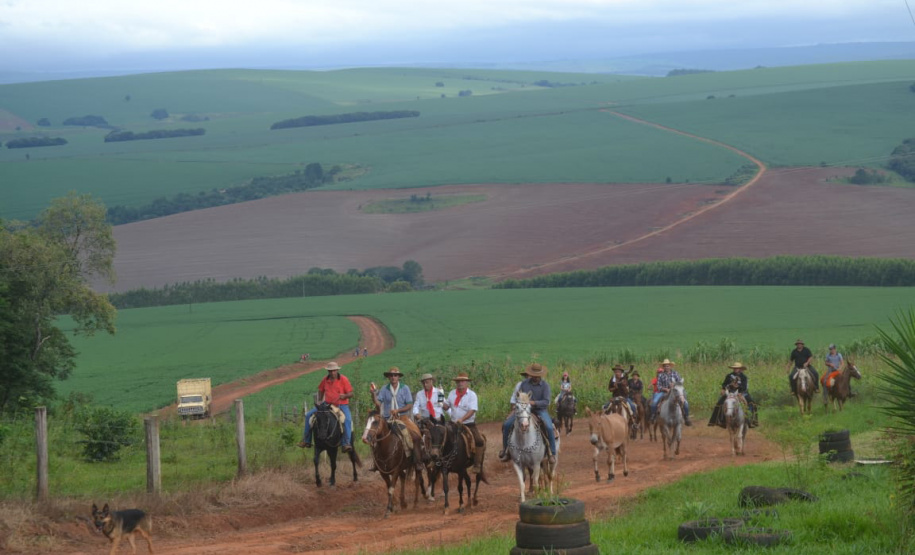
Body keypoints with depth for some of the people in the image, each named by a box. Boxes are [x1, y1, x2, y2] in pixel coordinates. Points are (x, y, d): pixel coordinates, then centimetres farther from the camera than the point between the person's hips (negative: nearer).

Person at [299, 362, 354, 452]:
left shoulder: (343, 379, -8)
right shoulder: (325, 379, 3)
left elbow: (350, 394, -7)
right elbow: (321, 390, 21)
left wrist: (345, 396, -28)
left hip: (342, 405, -4)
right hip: (327, 404, 4)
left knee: (347, 420, -34)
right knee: (309, 415, -5)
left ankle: (346, 443, -32)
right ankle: (306, 440, 3)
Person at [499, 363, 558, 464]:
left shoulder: (545, 386, -6)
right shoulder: (524, 383, 4)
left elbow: (546, 401, -13)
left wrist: (534, 402, -29)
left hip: (540, 410, -3)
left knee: (549, 427, -29)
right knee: (507, 424, -11)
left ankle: (553, 453, -16)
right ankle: (505, 449, 7)